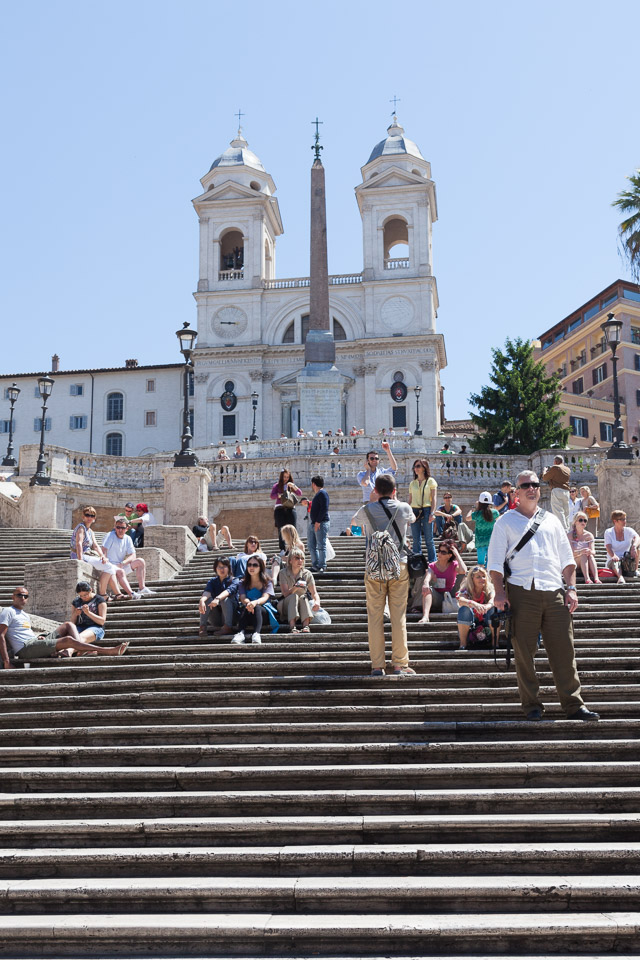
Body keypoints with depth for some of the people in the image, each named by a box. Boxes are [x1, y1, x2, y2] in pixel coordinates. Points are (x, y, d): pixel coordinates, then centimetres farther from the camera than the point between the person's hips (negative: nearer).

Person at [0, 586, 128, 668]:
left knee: (69, 625, 5)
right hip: (26, 649, -10)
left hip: (35, 641, 10)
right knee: (68, 640, -22)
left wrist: (38, 636, 5)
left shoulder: (25, 615, 26)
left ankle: (83, 650, -23)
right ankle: (109, 651, -21)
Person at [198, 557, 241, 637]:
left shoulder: (234, 580, 0)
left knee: (225, 599, -28)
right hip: (215, 619, 3)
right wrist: (202, 600, -38)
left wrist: (217, 599, -44)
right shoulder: (212, 581, 8)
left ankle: (228, 627, -30)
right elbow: (207, 591, -14)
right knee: (207, 599, -20)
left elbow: (229, 590, -23)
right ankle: (202, 626, -26)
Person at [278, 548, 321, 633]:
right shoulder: (283, 573, -4)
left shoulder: (307, 574, 2)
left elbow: (314, 593, -5)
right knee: (294, 596, -33)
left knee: (303, 597, -31)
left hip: (302, 605, 2)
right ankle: (293, 627, -50)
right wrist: (295, 588, -35)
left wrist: (317, 601, -28)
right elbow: (285, 593, -14)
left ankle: (306, 626, -50)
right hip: (286, 606, -2)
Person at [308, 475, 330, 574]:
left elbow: (324, 508, -18)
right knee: (311, 545, 9)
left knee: (321, 546, -8)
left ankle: (322, 566, -7)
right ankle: (315, 565, 12)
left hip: (321, 523, -10)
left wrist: (318, 521, -21)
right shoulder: (317, 494, 21)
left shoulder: (322, 493, -9)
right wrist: (313, 522, 16)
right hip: (313, 524, 10)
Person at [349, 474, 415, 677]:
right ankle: (399, 665, 3)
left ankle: (377, 666, 2)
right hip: (399, 565, 0)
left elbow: (354, 521, 25)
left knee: (375, 617, 3)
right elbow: (413, 519, 28)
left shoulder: (368, 509, 2)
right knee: (398, 616, 2)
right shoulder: (403, 508, 3)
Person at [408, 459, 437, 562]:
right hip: (414, 511, 4)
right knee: (416, 540, 3)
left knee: (429, 540, -4)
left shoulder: (430, 481, 6)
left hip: (426, 510, -3)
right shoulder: (412, 483, 16)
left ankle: (432, 563, 0)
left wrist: (432, 513, -11)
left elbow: (434, 498, 0)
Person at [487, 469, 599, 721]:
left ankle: (574, 705, 5)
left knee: (564, 650, 0)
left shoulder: (552, 521, 21)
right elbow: (495, 561, 4)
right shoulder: (506, 522, 11)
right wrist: (499, 592, -8)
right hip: (522, 593, -2)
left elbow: (567, 558, 19)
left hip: (554, 593, 3)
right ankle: (532, 705, 8)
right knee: (524, 651, -1)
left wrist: (571, 588, 7)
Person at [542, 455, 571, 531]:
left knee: (558, 512, -11)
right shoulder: (568, 469, 16)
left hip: (557, 490, -7)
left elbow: (544, 478, 0)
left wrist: (545, 470, 21)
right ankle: (567, 529, 13)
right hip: (566, 491, 7)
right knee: (566, 512, 12)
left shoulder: (555, 468, -5)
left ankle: (563, 530, -20)